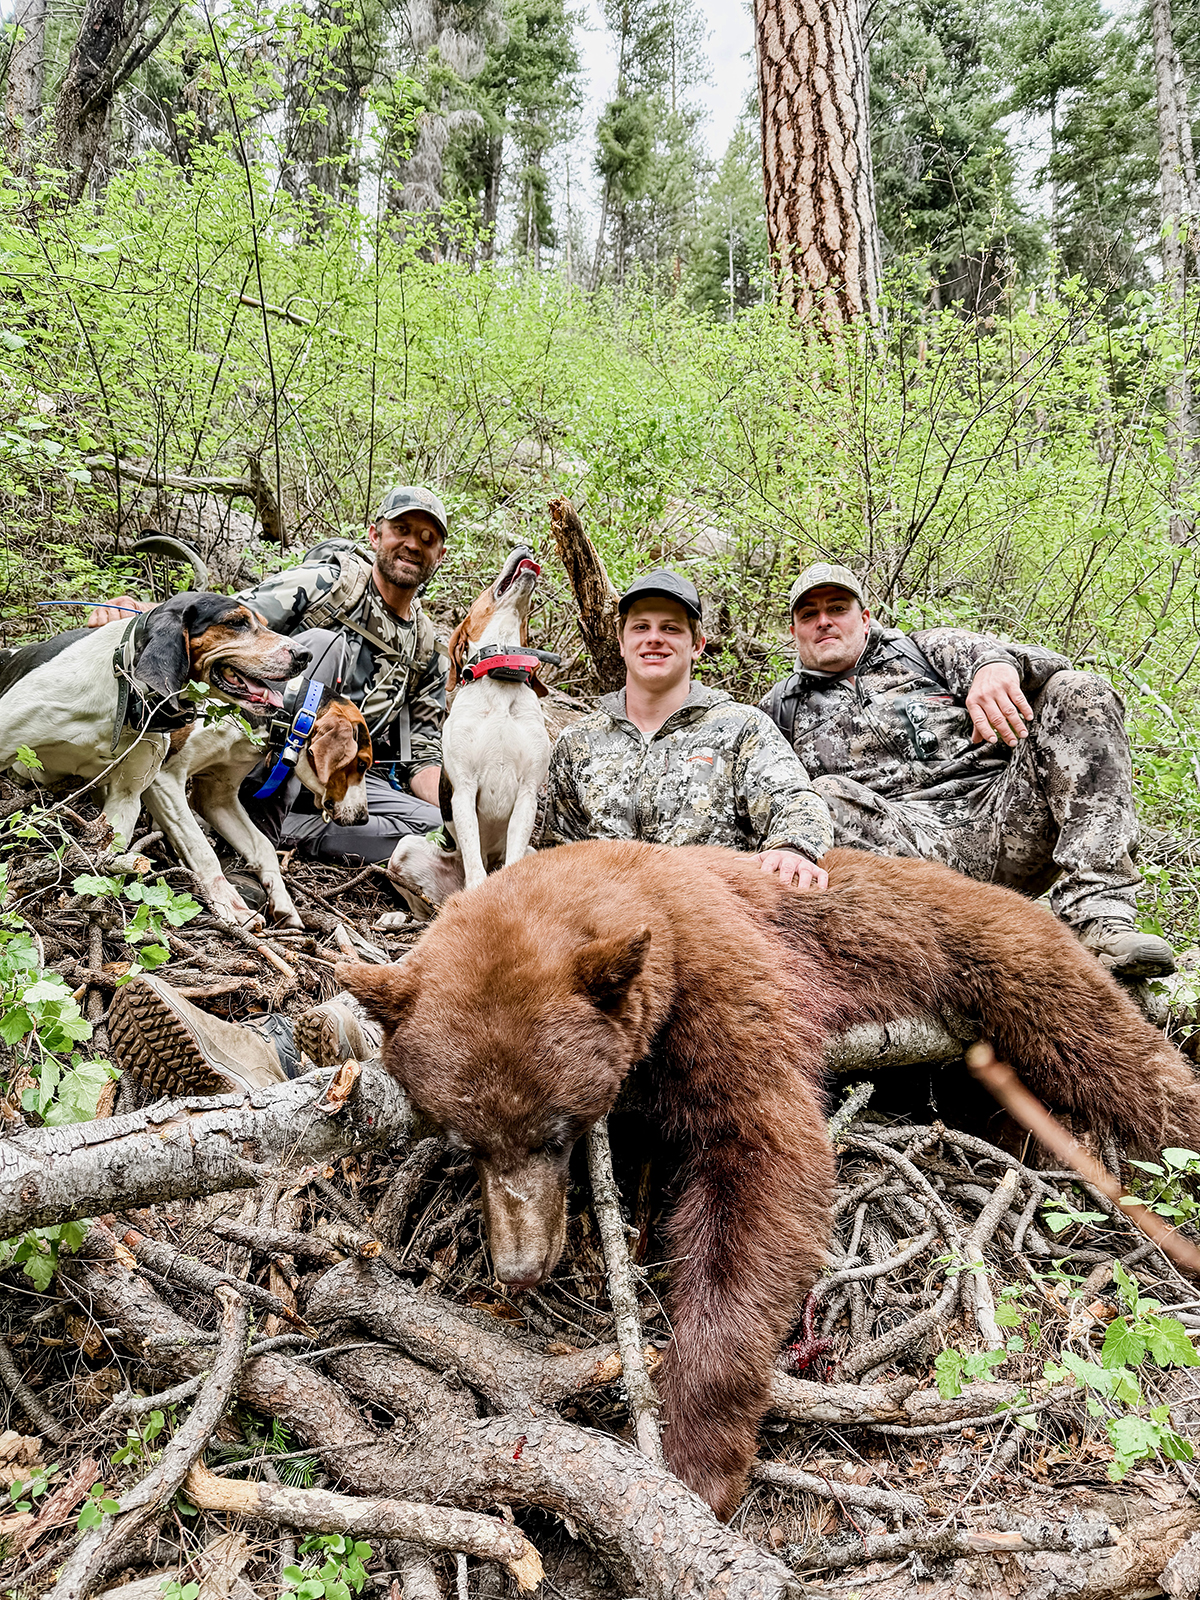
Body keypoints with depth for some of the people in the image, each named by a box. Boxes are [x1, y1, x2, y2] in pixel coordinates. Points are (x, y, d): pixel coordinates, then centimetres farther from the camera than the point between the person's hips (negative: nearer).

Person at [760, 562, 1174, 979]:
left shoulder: (926, 649, 23)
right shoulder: (782, 707, 24)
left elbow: (1042, 662, 9)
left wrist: (998, 665, -17)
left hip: (1009, 820, 2)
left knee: (1078, 695, -12)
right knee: (826, 797, -29)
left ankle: (1097, 914, -28)